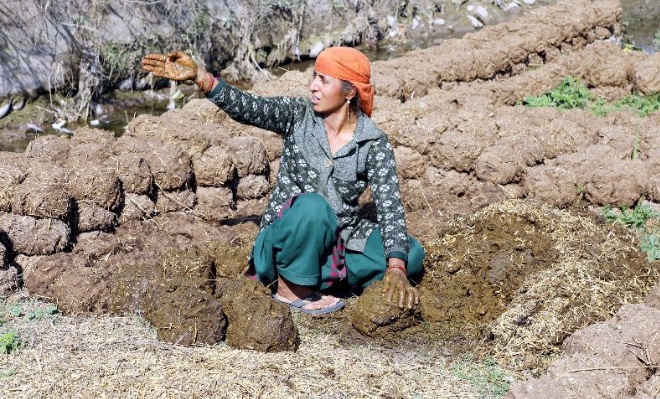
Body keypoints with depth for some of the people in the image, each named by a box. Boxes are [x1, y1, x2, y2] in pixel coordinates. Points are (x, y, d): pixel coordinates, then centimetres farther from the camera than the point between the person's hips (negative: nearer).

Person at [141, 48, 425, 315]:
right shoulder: (298, 116, -4)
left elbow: (390, 206, -13)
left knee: (412, 254, -17)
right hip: (284, 245, -2)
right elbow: (247, 107, -19)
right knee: (312, 204, -35)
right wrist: (198, 76, -35)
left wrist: (395, 269, -26)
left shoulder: (375, 144, -6)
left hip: (336, 244, 2)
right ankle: (291, 288, -13)